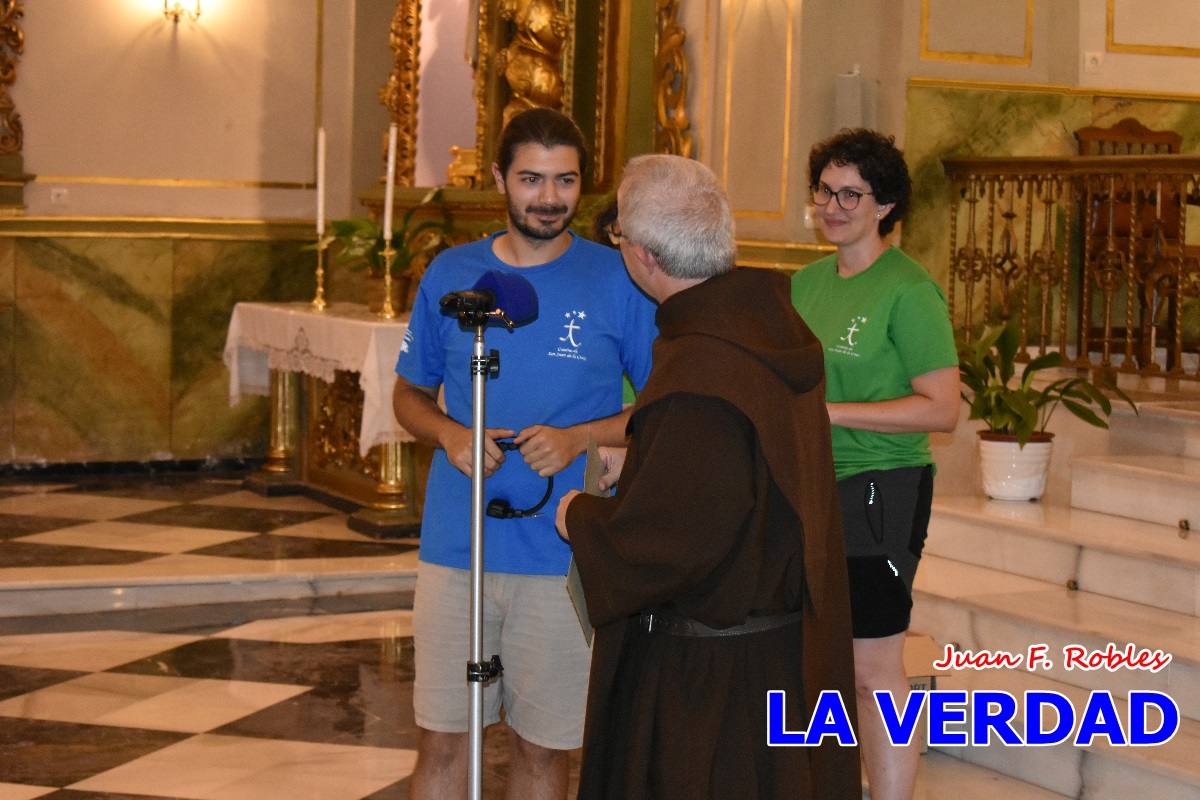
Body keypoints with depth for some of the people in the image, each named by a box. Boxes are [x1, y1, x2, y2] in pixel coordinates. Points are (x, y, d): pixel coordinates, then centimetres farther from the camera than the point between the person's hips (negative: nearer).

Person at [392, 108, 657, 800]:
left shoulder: (618, 281, -2)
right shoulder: (451, 274, 5)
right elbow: (410, 393, 15)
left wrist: (579, 437, -15)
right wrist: (447, 433, -7)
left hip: (565, 554, -2)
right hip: (455, 547, 2)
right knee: (442, 736, 6)